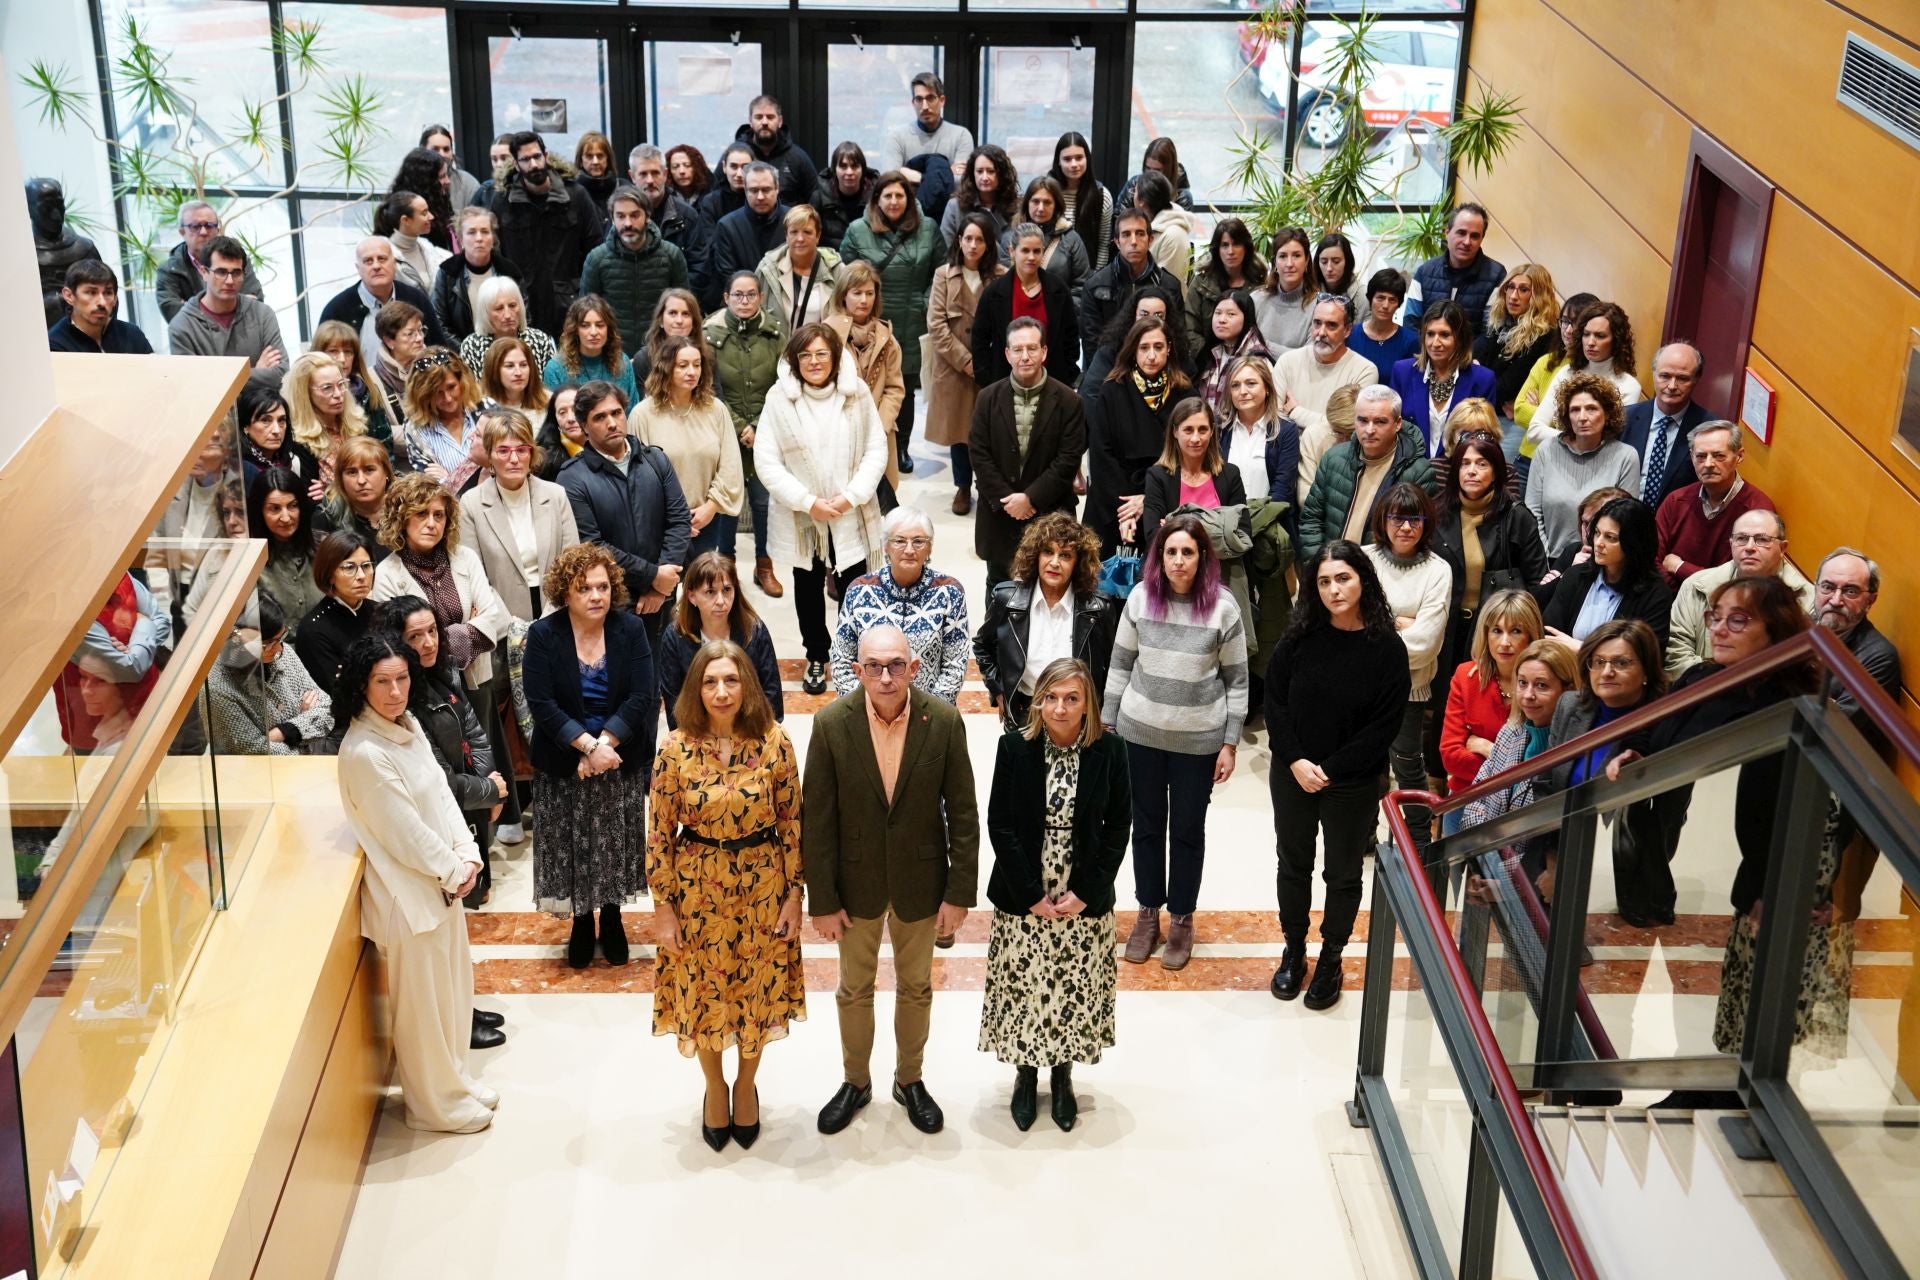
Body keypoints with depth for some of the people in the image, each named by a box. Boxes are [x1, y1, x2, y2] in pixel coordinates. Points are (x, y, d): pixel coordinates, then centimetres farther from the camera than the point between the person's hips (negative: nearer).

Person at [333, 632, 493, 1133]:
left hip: (443, 880, 9)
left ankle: (454, 1079, 40)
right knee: (423, 999, 7)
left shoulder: (408, 726, 2)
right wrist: (452, 871, -11)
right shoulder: (363, 753, -25)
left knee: (452, 988, 22)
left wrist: (467, 854, -5)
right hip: (408, 890, -9)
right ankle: (437, 1102, 24)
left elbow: (442, 793, 6)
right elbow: (403, 831, -21)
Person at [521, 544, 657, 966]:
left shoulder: (630, 629, -7)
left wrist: (604, 745, -20)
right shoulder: (543, 635, -10)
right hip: (562, 765, -1)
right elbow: (541, 704, -14)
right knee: (572, 847, 7)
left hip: (622, 762, 1)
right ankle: (581, 924, 27)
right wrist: (588, 746, -22)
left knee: (617, 845, 10)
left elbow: (640, 698, -11)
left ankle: (612, 919, 31)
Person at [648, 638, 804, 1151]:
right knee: (703, 992, 13)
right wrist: (664, 906, -5)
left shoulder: (774, 743, -10)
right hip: (698, 890, 0)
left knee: (757, 992, 13)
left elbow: (793, 822, -3)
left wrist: (794, 894, -4)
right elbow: (659, 833, -6)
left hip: (762, 887, 0)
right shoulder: (676, 749, -11)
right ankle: (715, 1087, 38)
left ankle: (746, 1084, 38)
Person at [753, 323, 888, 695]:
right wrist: (808, 501, -15)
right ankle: (816, 658, 35)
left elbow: (876, 451, -3)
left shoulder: (856, 393, -7)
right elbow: (766, 461, -10)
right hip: (800, 517, 1)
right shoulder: (779, 398, -10)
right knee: (808, 588, 16)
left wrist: (851, 496, -14)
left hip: (850, 516, 0)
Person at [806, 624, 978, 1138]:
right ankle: (855, 1082, 38)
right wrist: (822, 901, -10)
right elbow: (816, 819, -11)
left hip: (919, 880, 0)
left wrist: (960, 892, -8)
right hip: (856, 881, 0)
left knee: (915, 987, 18)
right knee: (854, 989, 17)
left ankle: (910, 1079, 39)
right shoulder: (832, 724, -17)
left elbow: (962, 812, -8)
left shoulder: (943, 721, -16)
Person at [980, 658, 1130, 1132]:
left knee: (1074, 991, 10)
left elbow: (1118, 826, -2)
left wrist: (1087, 892, -9)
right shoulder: (1015, 746, -10)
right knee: (1023, 988, 8)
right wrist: (1032, 897, -11)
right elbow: (1000, 825, -7)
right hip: (1023, 900, 0)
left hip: (1084, 901, 1)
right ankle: (1025, 1074, 30)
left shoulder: (1109, 750, -8)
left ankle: (1062, 1074, 32)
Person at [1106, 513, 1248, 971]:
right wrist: (1107, 725, 5)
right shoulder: (1140, 598, -6)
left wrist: (1230, 744, -4)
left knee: (1188, 829, 12)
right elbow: (1120, 665, 4)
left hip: (1199, 739, -2)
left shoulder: (1222, 606, -11)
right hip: (1142, 731, 2)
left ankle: (1181, 918, 28)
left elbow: (1236, 680, -4)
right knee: (1147, 823, 15)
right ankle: (1148, 911, 32)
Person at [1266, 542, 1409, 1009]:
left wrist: (1330, 770, -16)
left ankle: (1331, 958, 30)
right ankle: (1294, 950, 35)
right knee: (1293, 864, 17)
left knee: (1343, 873, 13)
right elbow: (1275, 701, -4)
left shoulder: (1387, 648, -14)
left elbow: (1385, 725, -13)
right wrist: (1296, 761, -15)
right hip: (1291, 774, 2)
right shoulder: (1300, 637, -7)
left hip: (1353, 784, -2)